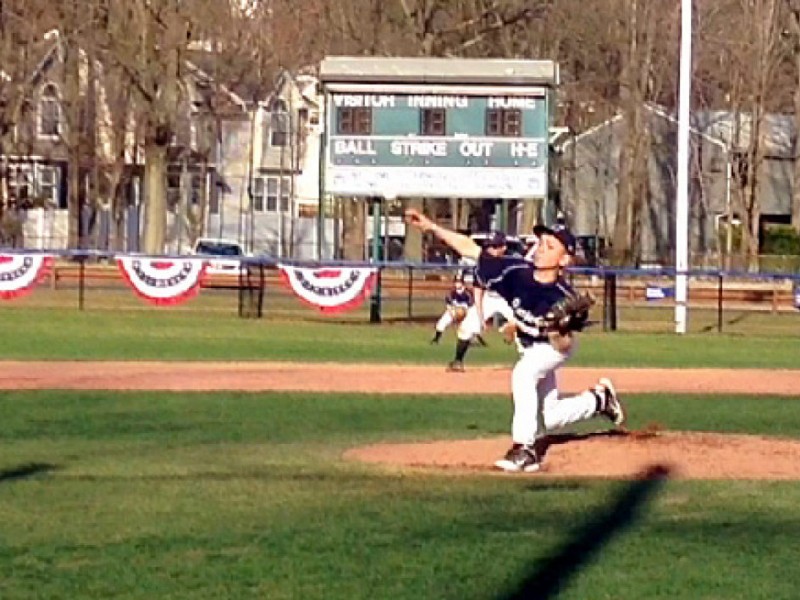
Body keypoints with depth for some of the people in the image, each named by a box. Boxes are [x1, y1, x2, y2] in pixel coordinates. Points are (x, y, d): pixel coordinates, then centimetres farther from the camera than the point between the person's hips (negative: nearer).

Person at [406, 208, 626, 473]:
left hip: (555, 348, -6)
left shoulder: (564, 298, -34)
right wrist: (432, 227, -31)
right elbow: (471, 249, -24)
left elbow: (563, 344, -28)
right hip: (529, 348, 6)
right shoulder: (516, 272, -26)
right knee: (543, 421, 16)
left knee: (523, 373, -35)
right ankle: (598, 399, 42)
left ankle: (525, 449, -28)